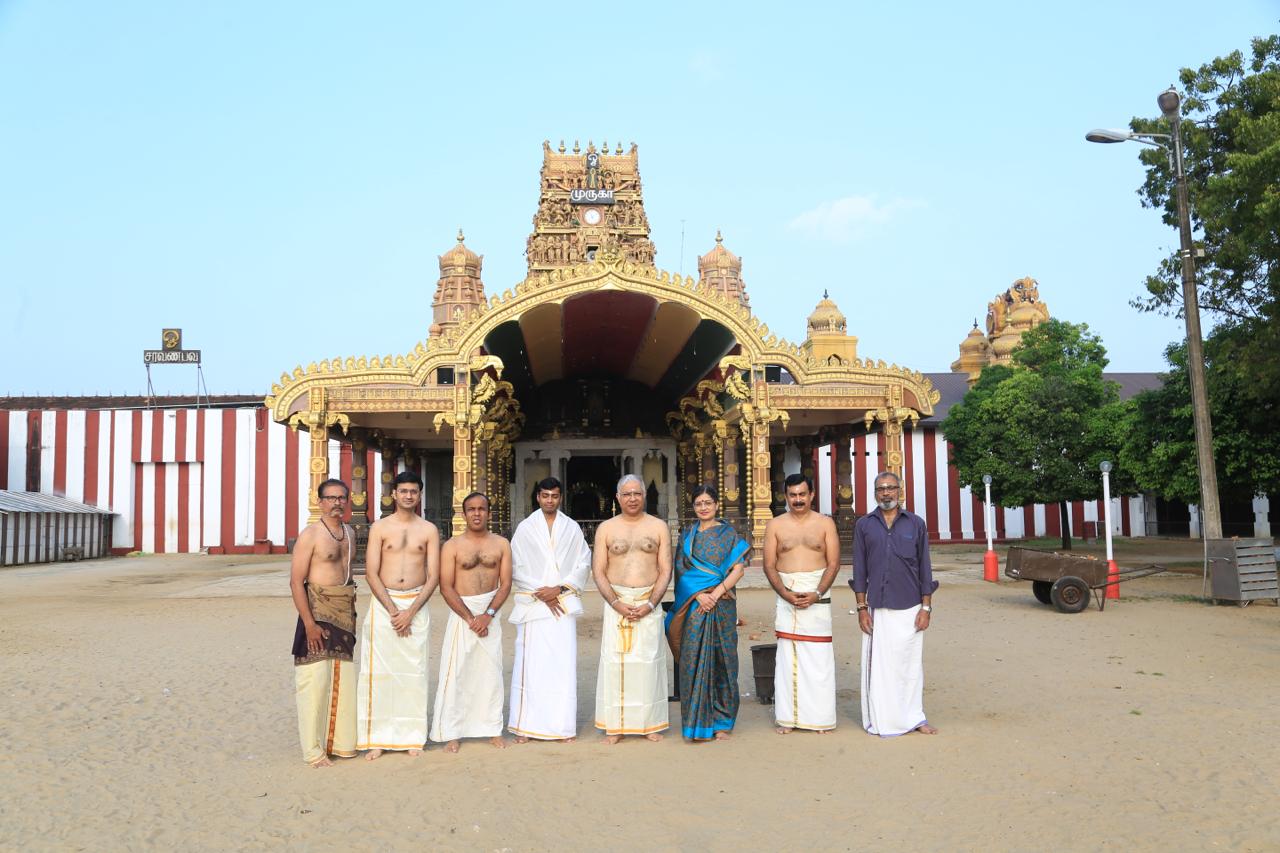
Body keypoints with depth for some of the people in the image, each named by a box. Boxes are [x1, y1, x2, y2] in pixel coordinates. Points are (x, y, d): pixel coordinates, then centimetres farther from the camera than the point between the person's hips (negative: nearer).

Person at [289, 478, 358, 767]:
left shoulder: (348, 532, 10)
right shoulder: (310, 535, -11)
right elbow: (296, 581, -15)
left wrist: (351, 612, 14)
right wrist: (309, 623, -20)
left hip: (345, 612, 7)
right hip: (318, 611, -7)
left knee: (344, 679, 12)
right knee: (316, 680, -5)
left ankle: (341, 740, 23)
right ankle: (313, 750, 4)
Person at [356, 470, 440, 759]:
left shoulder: (429, 530, 5)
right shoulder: (380, 527, 3)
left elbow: (433, 577, 0)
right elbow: (371, 574, -2)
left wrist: (410, 611, -10)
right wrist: (393, 610, -10)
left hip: (417, 604, 1)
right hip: (383, 603, 0)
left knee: (414, 671, 3)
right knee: (379, 671, -1)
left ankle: (412, 737, 11)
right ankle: (377, 738, 7)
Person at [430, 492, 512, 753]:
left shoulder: (501, 544, 5)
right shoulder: (452, 546, -1)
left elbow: (505, 584, 0)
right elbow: (446, 587, -6)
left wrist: (488, 614, -13)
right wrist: (470, 618, -13)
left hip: (491, 613, 2)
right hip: (461, 612, -2)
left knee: (491, 671, 6)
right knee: (455, 673, -1)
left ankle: (492, 729, 16)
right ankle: (451, 733, 7)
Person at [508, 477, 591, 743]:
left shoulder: (572, 528, 9)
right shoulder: (525, 528, 6)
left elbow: (583, 564, 5)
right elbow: (516, 567, 2)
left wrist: (559, 588, -6)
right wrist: (540, 592, -6)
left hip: (564, 603, 1)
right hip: (532, 603, -1)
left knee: (564, 663, -1)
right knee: (530, 663, -3)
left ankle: (564, 724, 6)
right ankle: (525, 725, 3)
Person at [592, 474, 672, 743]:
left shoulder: (659, 527, 6)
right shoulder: (606, 529, 6)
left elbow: (666, 571, 2)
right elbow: (598, 571, 2)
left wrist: (650, 604, -11)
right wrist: (617, 603, -11)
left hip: (649, 602, 0)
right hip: (616, 602, 0)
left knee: (649, 661, 1)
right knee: (614, 662, -2)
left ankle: (651, 723, 12)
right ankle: (614, 725, 7)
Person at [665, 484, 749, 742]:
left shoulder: (729, 534, 6)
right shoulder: (687, 536, 11)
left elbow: (737, 570, -2)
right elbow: (681, 571, 4)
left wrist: (716, 593, -13)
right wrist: (699, 595, -12)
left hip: (722, 606, -1)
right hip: (693, 605, 1)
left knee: (721, 660, 2)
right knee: (694, 660, -2)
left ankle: (721, 721, 10)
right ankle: (697, 721, 4)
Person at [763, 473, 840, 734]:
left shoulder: (825, 523, 5)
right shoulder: (775, 525, 7)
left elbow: (833, 563, 0)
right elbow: (769, 566, 3)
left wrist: (816, 594, -13)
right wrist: (786, 594, -12)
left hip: (817, 598, -1)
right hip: (786, 598, 1)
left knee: (818, 659, -2)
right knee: (787, 658, 1)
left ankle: (819, 717, 7)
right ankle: (787, 717, 8)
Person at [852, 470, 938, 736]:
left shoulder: (916, 524, 5)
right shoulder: (864, 525, 5)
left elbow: (925, 567, 5)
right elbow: (859, 569, 5)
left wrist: (926, 607, 0)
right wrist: (862, 608, 0)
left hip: (910, 607, 0)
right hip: (877, 608, 0)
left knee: (911, 664, 5)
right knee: (878, 664, 2)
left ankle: (913, 717, 17)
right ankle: (880, 720, 11)